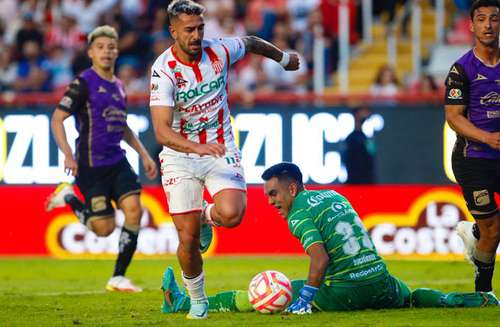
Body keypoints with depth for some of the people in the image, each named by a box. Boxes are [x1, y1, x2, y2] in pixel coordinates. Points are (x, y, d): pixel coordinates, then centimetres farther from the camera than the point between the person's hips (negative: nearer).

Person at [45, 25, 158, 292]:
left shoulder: (118, 86, 15)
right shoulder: (83, 83, -7)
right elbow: (57, 119, -10)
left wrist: (144, 154, 23)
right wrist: (68, 155, -21)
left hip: (117, 161, 6)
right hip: (91, 165, -6)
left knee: (133, 209, -12)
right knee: (104, 228, -7)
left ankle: (118, 277, -1)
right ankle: (68, 197, 22)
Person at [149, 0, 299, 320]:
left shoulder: (220, 51, -9)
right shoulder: (164, 70, -20)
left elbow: (252, 43, 16)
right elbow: (162, 131, -29)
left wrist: (284, 58, 32)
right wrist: (198, 148, -44)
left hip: (221, 149, 2)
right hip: (180, 156, -2)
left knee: (231, 214, -24)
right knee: (188, 239, -5)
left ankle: (205, 217, 14)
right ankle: (198, 301, 21)